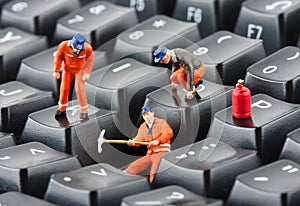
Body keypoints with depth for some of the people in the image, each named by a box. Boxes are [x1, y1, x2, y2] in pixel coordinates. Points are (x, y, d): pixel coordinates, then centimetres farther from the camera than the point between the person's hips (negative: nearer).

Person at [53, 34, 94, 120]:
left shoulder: (88, 49, -29)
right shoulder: (64, 46, -30)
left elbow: (90, 60, -9)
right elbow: (58, 57, -12)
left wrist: (87, 73, -12)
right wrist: (56, 71, -9)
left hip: (80, 69, -2)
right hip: (67, 68, 2)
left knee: (79, 88, -12)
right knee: (64, 88, 6)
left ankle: (84, 111, 1)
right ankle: (62, 109, 26)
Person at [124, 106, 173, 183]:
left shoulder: (161, 122, 1)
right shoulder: (143, 127, 17)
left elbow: (169, 133, -17)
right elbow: (140, 138, 1)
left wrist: (158, 141, -30)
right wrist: (132, 142, -23)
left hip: (162, 152, -6)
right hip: (150, 154, 6)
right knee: (133, 166, -1)